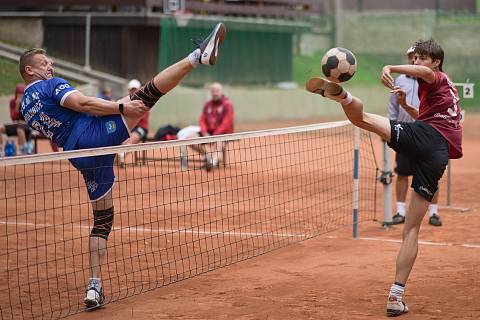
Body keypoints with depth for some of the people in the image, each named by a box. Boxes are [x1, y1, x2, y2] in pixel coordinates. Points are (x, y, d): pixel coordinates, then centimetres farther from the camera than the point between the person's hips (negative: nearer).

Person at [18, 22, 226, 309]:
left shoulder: (25, 108, 24)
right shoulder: (50, 85, 0)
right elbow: (82, 104, -17)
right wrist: (121, 106, -20)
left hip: (82, 158, 8)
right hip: (98, 133, -8)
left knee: (102, 220, 12)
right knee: (149, 93, -10)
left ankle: (94, 285, 3)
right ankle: (198, 57, -23)